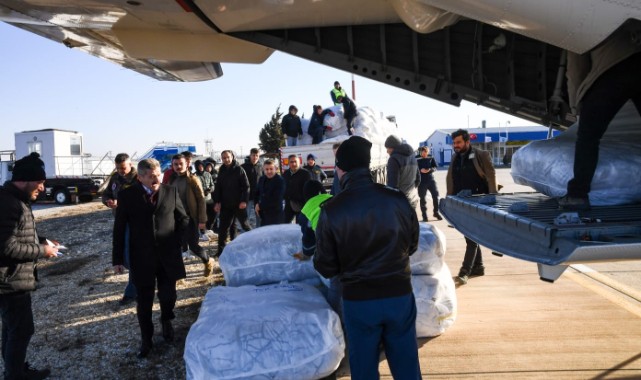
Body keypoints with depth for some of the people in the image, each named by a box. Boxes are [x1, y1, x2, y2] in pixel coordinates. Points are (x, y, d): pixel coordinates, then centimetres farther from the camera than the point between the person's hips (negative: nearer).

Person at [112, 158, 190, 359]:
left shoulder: (171, 191, -2)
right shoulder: (127, 196, -4)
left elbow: (184, 219, 8)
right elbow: (119, 229, -1)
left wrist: (177, 241, -2)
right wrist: (117, 258, -2)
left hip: (168, 256, 1)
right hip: (142, 258, -1)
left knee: (168, 297, 12)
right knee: (144, 302, 9)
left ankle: (166, 321, 43)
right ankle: (146, 339, 27)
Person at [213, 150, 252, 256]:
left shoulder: (239, 170, -6)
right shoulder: (221, 171, 9)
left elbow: (246, 186, -9)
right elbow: (218, 188, 11)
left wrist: (244, 201, -17)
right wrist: (217, 202, 1)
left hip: (239, 204, -4)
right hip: (225, 205, 4)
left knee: (244, 224, 9)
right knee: (223, 227, 2)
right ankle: (221, 250, 8)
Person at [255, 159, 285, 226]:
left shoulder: (280, 181, -13)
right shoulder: (262, 179, 10)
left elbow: (276, 199, -18)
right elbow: (256, 193, 21)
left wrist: (261, 206, -12)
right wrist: (256, 205, 3)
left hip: (275, 214, -7)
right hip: (263, 214, 7)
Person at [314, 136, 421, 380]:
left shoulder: (332, 210, -16)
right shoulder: (398, 200, -9)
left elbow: (325, 268, -8)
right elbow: (412, 246, 7)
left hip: (358, 300, -2)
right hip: (400, 295, 2)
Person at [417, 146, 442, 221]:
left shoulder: (431, 159, 12)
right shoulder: (417, 161, 10)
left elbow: (435, 167, 2)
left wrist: (430, 169, -19)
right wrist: (420, 170, -17)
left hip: (431, 180, 1)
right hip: (422, 181, -1)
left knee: (435, 195, -6)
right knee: (422, 198, 0)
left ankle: (436, 212, 10)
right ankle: (424, 215, 8)